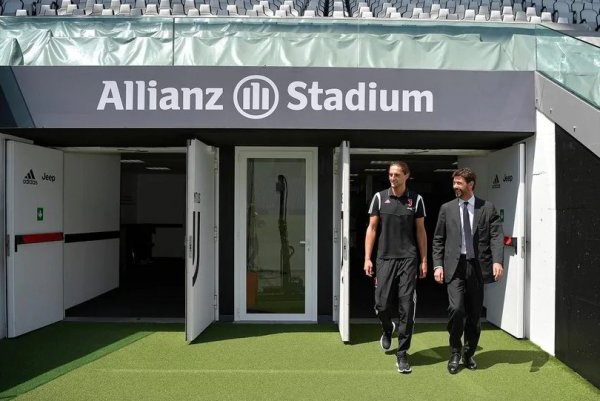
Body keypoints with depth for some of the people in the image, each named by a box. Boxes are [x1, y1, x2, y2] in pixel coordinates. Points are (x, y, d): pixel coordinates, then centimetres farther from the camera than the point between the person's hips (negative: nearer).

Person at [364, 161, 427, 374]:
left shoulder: (416, 199, 3)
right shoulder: (380, 197, 4)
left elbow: (421, 231, 8)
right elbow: (372, 228, 5)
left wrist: (424, 260, 6)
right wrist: (367, 258, 0)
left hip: (408, 260, -1)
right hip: (385, 259, 1)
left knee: (407, 308, -3)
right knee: (382, 305, 2)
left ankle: (402, 353, 11)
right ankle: (388, 330, 37)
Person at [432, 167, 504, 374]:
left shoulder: (488, 208, 4)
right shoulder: (447, 208, 7)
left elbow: (496, 236, -4)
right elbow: (438, 240, 8)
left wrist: (497, 261, -19)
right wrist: (438, 265, -2)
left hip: (477, 266, 1)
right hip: (455, 266, 0)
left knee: (474, 314, 8)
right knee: (456, 308, -14)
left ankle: (469, 354, 27)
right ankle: (455, 353, 8)